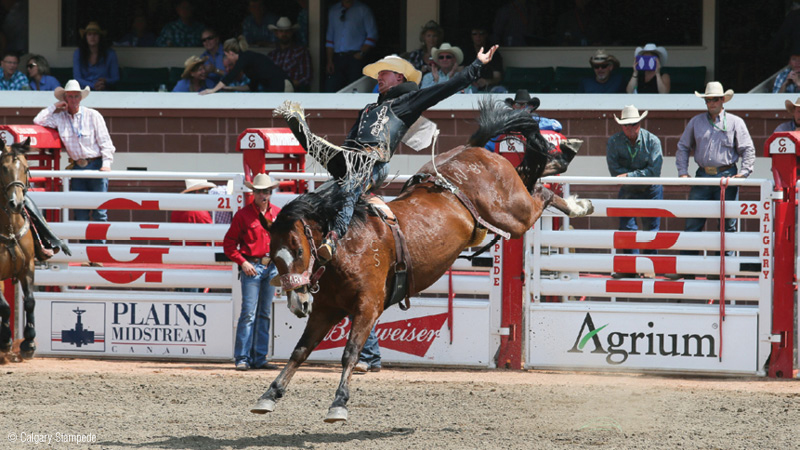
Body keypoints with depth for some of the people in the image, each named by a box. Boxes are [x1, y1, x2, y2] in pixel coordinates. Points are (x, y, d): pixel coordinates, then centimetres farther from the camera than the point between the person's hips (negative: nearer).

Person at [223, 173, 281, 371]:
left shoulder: (279, 214, 8)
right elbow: (229, 243, -2)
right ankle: (242, 358, -8)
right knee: (249, 313, -9)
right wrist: (242, 262, -12)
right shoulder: (243, 215, -4)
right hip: (252, 267, -5)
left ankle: (259, 358, 14)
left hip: (272, 267, 5)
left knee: (264, 314, 9)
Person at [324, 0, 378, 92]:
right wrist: (329, 61, 6)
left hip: (355, 57, -3)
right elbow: (329, 39, 16)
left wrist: (361, 54, -10)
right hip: (337, 58, 3)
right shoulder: (333, 11, 17)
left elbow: (372, 36, 1)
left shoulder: (363, 10, 5)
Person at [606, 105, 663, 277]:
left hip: (651, 191, -2)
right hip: (628, 191, 2)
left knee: (651, 228, 1)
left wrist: (629, 175, -24)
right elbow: (615, 170, -15)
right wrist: (641, 175, -19)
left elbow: (654, 170, -19)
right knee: (627, 227, -3)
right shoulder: (614, 142, -9)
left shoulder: (652, 141, -14)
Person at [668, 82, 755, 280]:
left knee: (727, 225, -1)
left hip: (726, 177, -2)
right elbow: (683, 147, 17)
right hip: (703, 175, 2)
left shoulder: (735, 122, 5)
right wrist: (683, 172, 5)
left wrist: (743, 173, -9)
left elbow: (748, 150, 4)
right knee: (692, 223, -2)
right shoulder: (696, 122, 12)